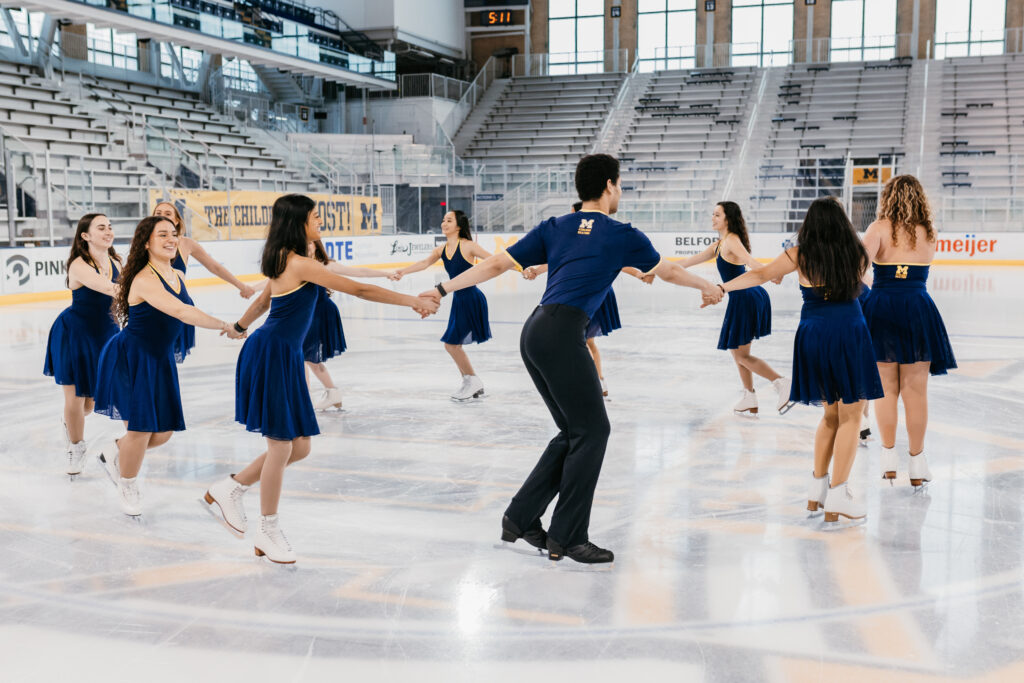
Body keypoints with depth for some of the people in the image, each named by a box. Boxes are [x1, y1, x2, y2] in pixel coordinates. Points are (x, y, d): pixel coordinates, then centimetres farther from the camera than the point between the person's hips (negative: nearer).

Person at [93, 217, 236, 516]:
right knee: (140, 427, -4)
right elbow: (181, 312, -36)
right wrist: (224, 326, -37)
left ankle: (115, 453, 39)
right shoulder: (144, 280, -24)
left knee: (163, 432, 9)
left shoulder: (178, 277, 3)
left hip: (160, 359, 8)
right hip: (130, 358, -8)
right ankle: (127, 485, 25)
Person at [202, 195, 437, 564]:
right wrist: (411, 300, -14)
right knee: (281, 445, -1)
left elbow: (262, 301, 31)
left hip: (284, 356, 10)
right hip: (270, 354, -10)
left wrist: (239, 326, 49)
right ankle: (269, 531, 13)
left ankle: (229, 489, 24)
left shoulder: (285, 261, 15)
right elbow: (359, 289, -17)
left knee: (299, 446, 9)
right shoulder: (300, 264, -15)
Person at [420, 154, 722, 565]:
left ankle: (520, 518, 17)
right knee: (592, 430, 0)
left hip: (534, 333, 7)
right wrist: (708, 288, 41)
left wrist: (443, 290, 20)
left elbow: (497, 264, 15)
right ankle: (566, 538, 1)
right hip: (561, 334, -7)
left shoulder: (554, 228, 19)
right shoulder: (623, 236, 7)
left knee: (574, 431, 15)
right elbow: (668, 272, 23)